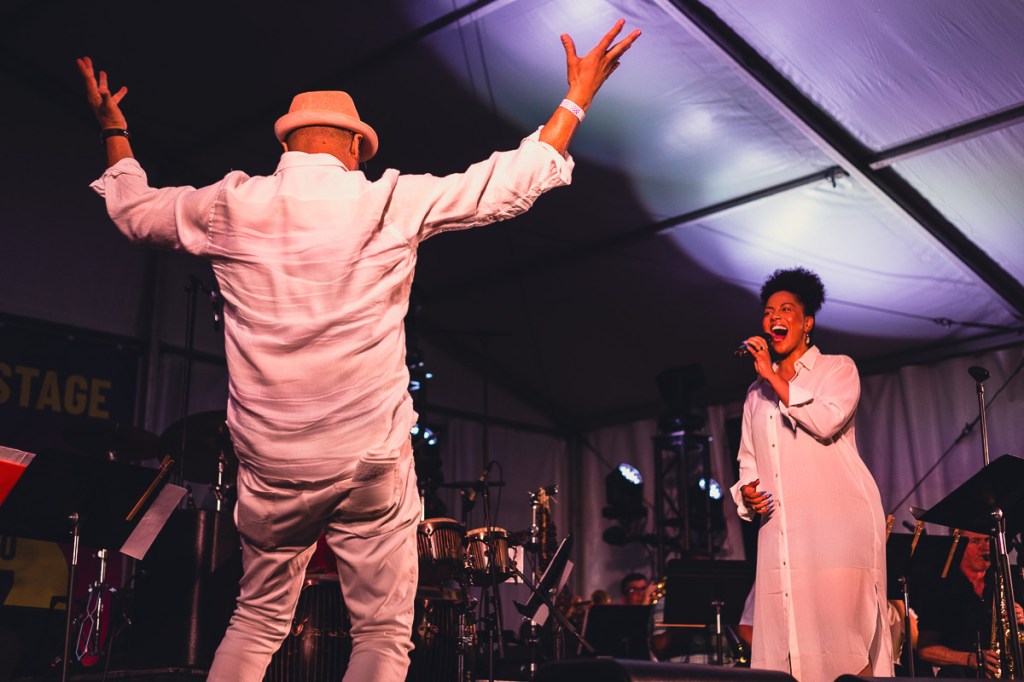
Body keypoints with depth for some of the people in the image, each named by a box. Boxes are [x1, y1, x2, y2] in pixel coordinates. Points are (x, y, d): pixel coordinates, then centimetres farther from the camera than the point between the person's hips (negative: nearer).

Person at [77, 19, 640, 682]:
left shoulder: (228, 207, 3)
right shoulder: (392, 203, -5)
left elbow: (131, 208, 22)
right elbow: (517, 181, 2)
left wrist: (114, 132, 39)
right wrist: (577, 97, 13)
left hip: (270, 464, 4)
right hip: (371, 463, -3)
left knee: (258, 622, 20)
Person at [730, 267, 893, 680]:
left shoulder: (837, 368, 9)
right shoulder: (756, 394, 24)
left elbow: (826, 422, -12)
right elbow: (748, 465, 24)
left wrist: (772, 374, -6)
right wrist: (747, 494, 2)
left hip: (837, 521, -4)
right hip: (780, 531, 5)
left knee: (844, 641, -13)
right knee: (787, 634, -3)